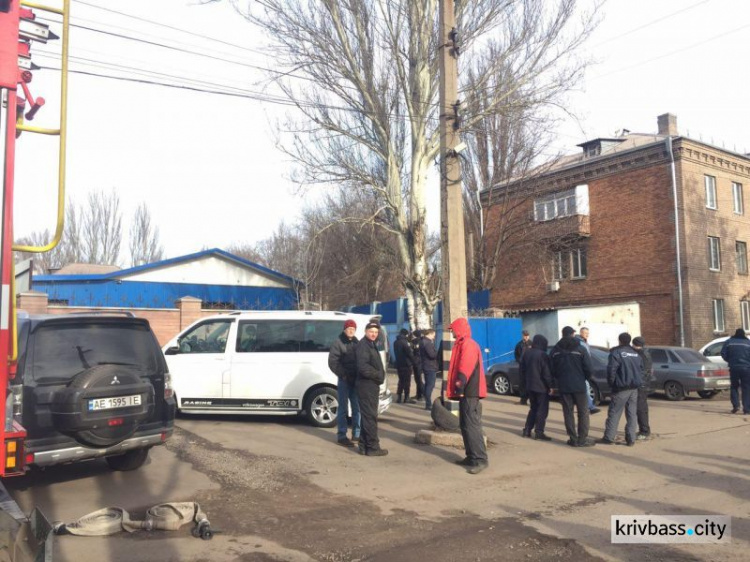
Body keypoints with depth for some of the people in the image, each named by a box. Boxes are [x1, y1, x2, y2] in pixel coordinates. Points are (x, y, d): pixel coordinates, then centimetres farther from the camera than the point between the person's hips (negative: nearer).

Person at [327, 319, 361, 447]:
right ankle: (341, 436, 4)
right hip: (344, 380, -6)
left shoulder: (356, 342, 13)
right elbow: (332, 362, -10)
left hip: (356, 379, 6)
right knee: (343, 409, -1)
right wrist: (343, 374, -15)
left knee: (357, 408, 10)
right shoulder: (338, 342, -5)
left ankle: (356, 435, 19)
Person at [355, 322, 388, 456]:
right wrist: (378, 375, -17)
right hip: (366, 385, -10)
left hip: (372, 385, 10)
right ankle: (372, 447, -2)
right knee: (370, 416, -6)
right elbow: (363, 367, -25)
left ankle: (364, 446, 21)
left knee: (367, 416, 14)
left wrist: (379, 375, 8)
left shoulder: (371, 344, 18)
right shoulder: (363, 345, -14)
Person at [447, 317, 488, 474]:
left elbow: (465, 369, -22)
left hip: (470, 393, -11)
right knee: (465, 425, 14)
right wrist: (459, 388, 19)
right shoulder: (462, 345, 18)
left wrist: (459, 387, -23)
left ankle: (480, 459, -10)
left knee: (472, 426, -11)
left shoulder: (468, 345, -14)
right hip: (466, 392, 11)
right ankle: (471, 456, 20)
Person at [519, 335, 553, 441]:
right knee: (542, 410, 1)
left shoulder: (527, 354, 8)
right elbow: (547, 373, -16)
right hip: (541, 387, -7)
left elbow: (521, 369, 13)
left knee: (533, 408, 17)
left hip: (529, 386, 7)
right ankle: (539, 432, -2)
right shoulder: (543, 355, -14)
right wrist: (550, 385, -7)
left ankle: (527, 430, 14)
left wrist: (525, 383, 20)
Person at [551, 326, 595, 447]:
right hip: (579, 385, -2)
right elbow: (588, 368, -8)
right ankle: (582, 439, 3)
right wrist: (586, 378, 11)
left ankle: (573, 438, 8)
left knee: (568, 412, 8)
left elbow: (552, 370, 6)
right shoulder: (580, 349, -7)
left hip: (563, 386, 3)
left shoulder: (555, 351, 3)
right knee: (583, 412, 6)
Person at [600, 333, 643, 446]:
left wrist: (611, 383, -4)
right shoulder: (636, 353, 11)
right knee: (631, 414, 9)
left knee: (614, 413, -1)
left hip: (621, 388, -6)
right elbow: (641, 369, 14)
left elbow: (611, 369, -16)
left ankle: (608, 437, 0)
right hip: (634, 388, 6)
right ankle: (631, 439, 8)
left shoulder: (616, 353, -10)